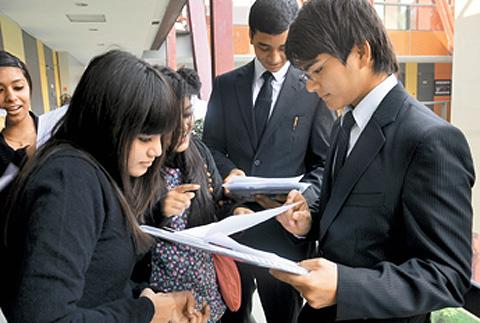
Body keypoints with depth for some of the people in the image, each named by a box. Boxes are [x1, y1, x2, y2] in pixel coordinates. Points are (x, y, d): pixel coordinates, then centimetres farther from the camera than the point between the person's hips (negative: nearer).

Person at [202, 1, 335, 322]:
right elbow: (210, 146, 9)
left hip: (285, 224, -2)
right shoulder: (225, 85, 5)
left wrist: (304, 196, -19)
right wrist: (229, 170, -11)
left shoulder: (314, 89, -3)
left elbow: (325, 162, -1)